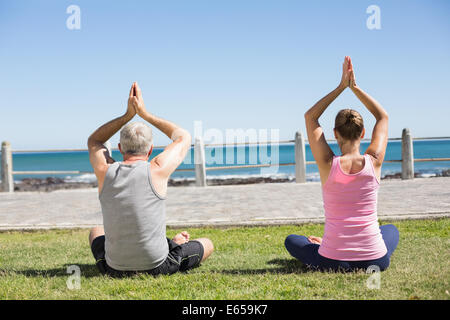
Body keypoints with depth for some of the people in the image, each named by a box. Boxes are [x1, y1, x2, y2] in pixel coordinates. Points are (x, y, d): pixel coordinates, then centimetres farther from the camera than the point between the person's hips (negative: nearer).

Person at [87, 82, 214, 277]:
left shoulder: (105, 171, -7)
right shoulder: (157, 170, -14)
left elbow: (94, 141, 18)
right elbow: (184, 137, 7)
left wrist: (128, 114, 10)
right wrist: (144, 113, 10)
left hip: (115, 269, 3)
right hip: (157, 268, -3)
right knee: (207, 244, 22)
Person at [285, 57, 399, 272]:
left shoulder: (328, 164, -11)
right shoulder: (374, 162, -7)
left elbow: (310, 117, 5)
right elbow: (383, 117, 12)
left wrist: (341, 87, 6)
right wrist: (354, 87, 11)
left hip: (333, 261, -1)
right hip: (375, 259, 1)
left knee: (292, 241, 28)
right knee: (391, 230, 37)